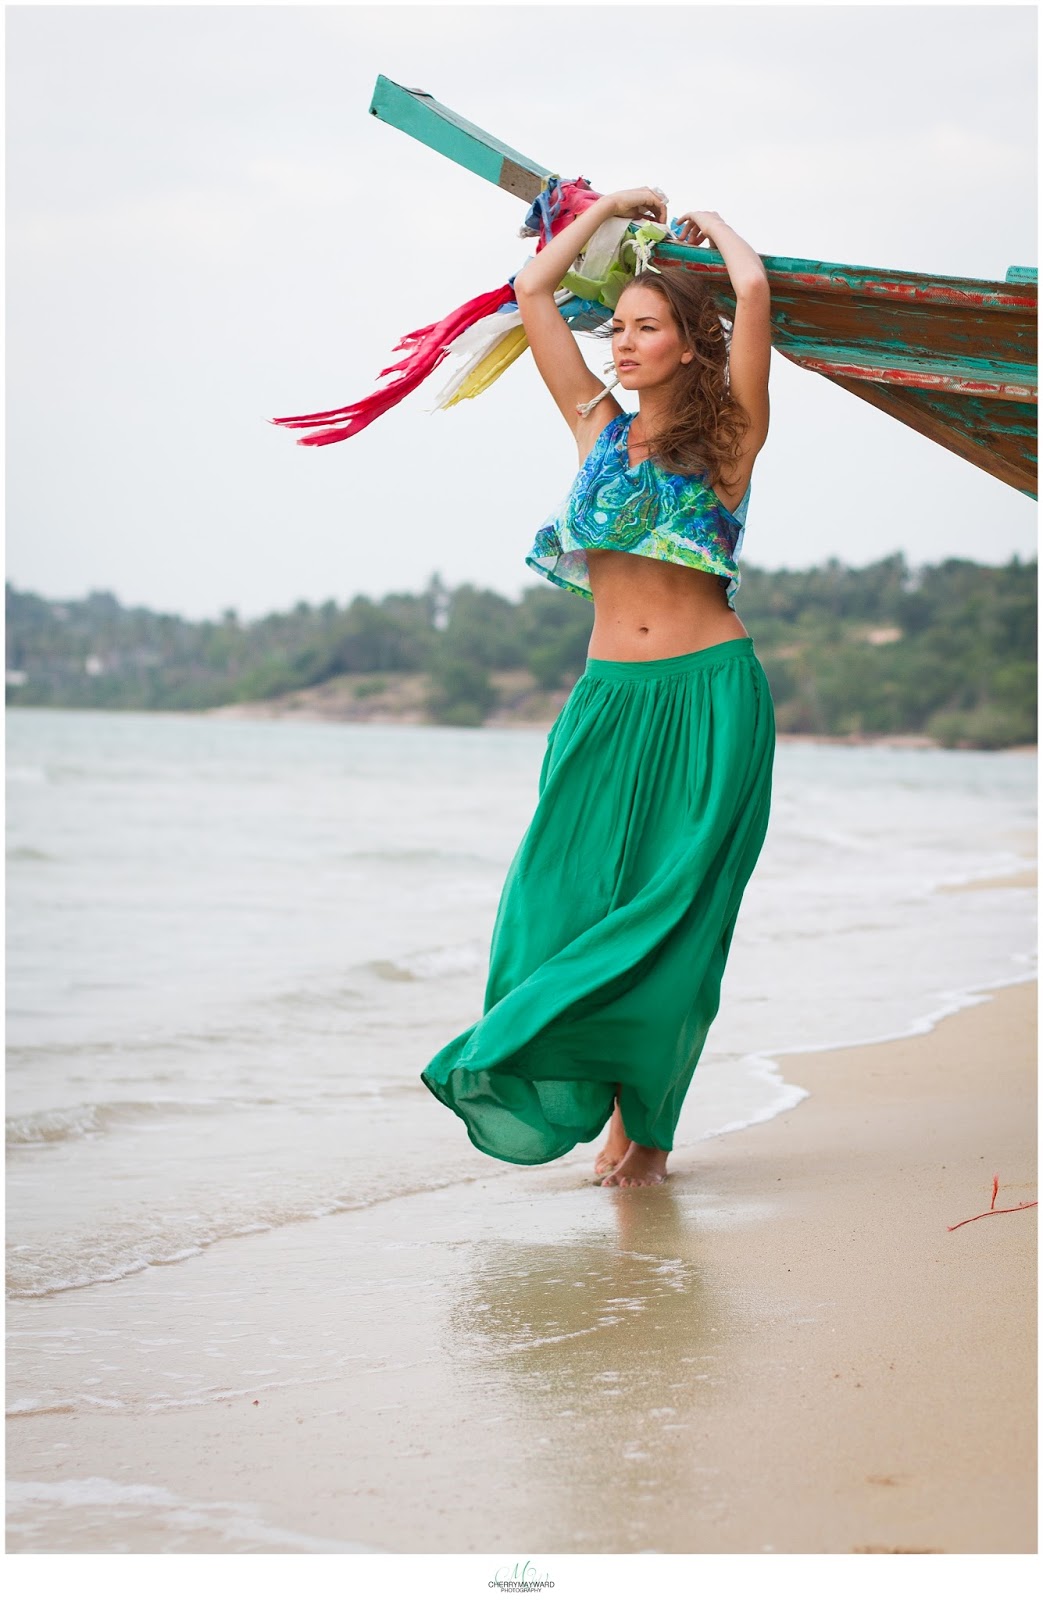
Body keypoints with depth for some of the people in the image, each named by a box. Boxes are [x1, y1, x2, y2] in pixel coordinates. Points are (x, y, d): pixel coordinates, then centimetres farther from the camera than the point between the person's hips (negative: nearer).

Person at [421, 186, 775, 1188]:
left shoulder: (727, 436, 1)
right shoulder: (600, 429, 12)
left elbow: (754, 290, -10)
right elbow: (533, 290, 14)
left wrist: (708, 224, 9)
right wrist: (613, 207, 21)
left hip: (709, 698, -3)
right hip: (610, 698, 4)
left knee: (676, 913, -1)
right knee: (575, 897, -4)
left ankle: (649, 1121, 8)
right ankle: (611, 1105, 9)